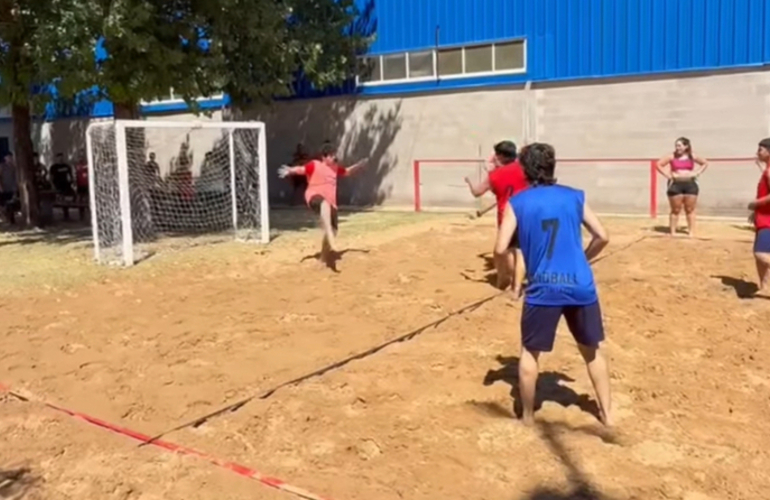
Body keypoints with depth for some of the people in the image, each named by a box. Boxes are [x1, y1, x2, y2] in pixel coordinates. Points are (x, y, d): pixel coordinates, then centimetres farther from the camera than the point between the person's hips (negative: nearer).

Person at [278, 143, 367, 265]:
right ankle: (330, 238, -54)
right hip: (315, 197, -8)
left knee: (333, 230, 10)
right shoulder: (314, 165, -5)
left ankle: (324, 259, 30)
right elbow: (301, 169, -20)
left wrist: (359, 165, 24)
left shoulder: (335, 168, 16)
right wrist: (290, 171, -38)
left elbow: (347, 171, 34)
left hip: (330, 202, 8)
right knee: (325, 204, -45)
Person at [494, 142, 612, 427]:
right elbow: (602, 237, 8)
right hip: (581, 286, 3)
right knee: (592, 350, 21)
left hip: (543, 288, -2)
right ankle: (606, 413, 29)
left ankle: (528, 417, 25)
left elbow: (501, 249, -6)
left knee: (530, 352, 16)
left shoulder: (517, 202, 0)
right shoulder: (574, 197, 7)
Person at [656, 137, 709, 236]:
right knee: (675, 210, 1)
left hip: (690, 184, 2)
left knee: (690, 210, 5)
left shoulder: (692, 157, 5)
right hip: (675, 184, -2)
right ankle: (672, 232, 7)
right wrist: (668, 175, -9)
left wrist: (697, 173, 4)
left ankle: (691, 231, 11)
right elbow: (659, 165, -2)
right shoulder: (672, 157, -2)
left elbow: (705, 163, 17)